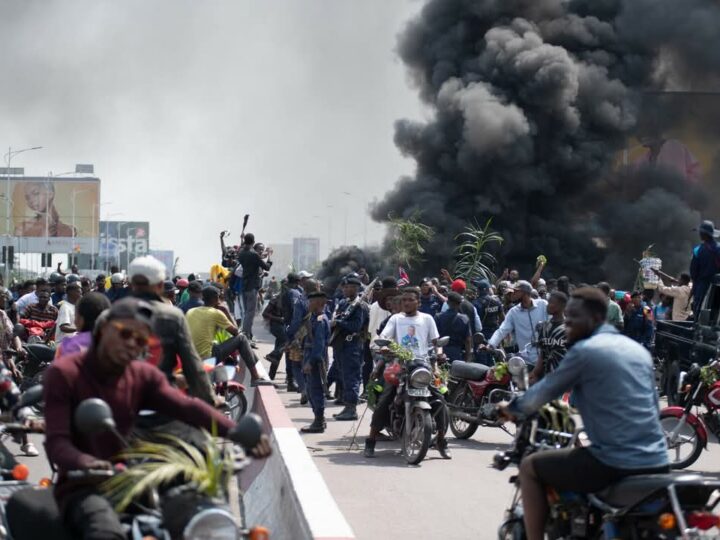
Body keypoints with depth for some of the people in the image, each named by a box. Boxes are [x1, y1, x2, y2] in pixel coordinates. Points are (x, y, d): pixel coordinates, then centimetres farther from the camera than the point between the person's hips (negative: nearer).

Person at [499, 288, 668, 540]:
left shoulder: (584, 351, -6)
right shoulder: (638, 350, 15)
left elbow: (545, 391, 2)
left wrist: (512, 409, 21)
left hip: (615, 463, -7)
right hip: (657, 462, 7)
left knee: (530, 467, 9)